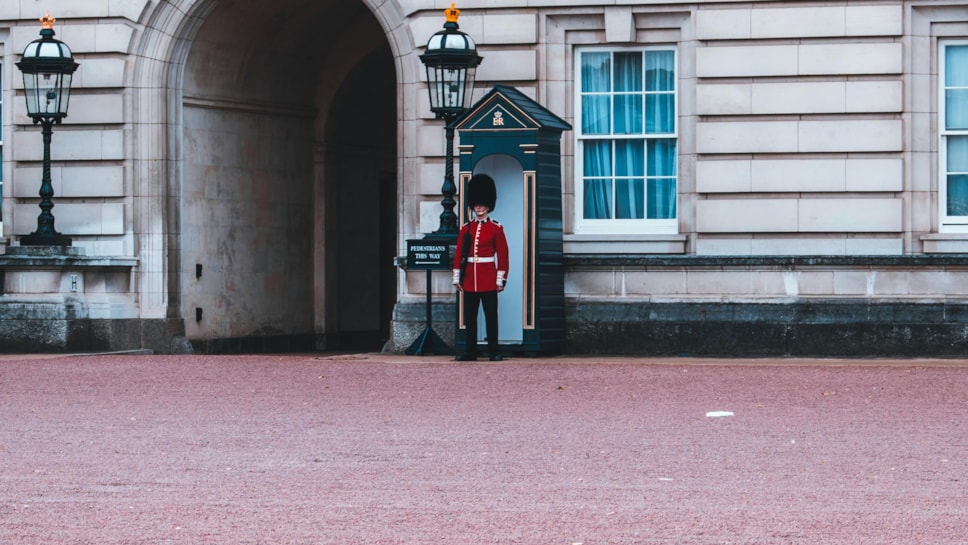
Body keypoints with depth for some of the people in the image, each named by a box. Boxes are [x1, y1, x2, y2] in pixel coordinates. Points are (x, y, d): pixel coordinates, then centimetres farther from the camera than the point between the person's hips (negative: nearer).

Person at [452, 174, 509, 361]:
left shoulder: (496, 229, 0)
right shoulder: (466, 228, 9)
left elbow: (503, 255, -1)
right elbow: (459, 254, 9)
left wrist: (501, 279, -7)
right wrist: (457, 278, 4)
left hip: (488, 280, -3)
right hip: (470, 280, 3)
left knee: (491, 316, -1)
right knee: (469, 316, 5)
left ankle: (493, 352, 3)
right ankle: (470, 351, 9)